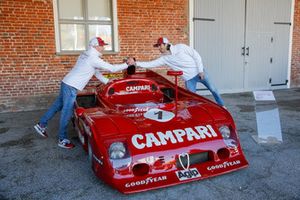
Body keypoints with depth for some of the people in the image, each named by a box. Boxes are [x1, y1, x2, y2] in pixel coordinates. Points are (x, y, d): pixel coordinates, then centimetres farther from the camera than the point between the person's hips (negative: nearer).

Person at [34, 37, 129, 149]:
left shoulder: (86, 55, 14)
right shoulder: (94, 59, -16)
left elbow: (96, 72, 20)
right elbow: (112, 68, -15)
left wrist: (107, 82, 18)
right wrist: (127, 65, -5)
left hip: (66, 83, 10)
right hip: (71, 87, -10)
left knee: (57, 105, 20)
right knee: (67, 112, -1)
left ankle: (41, 125, 32)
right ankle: (62, 140, 9)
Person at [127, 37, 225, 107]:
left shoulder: (180, 47, -13)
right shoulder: (164, 58, -5)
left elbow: (196, 56, -10)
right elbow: (150, 64, -11)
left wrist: (201, 70, -14)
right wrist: (135, 63, -22)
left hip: (199, 73, -2)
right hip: (189, 79, 2)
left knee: (213, 89, 11)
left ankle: (221, 106, 33)